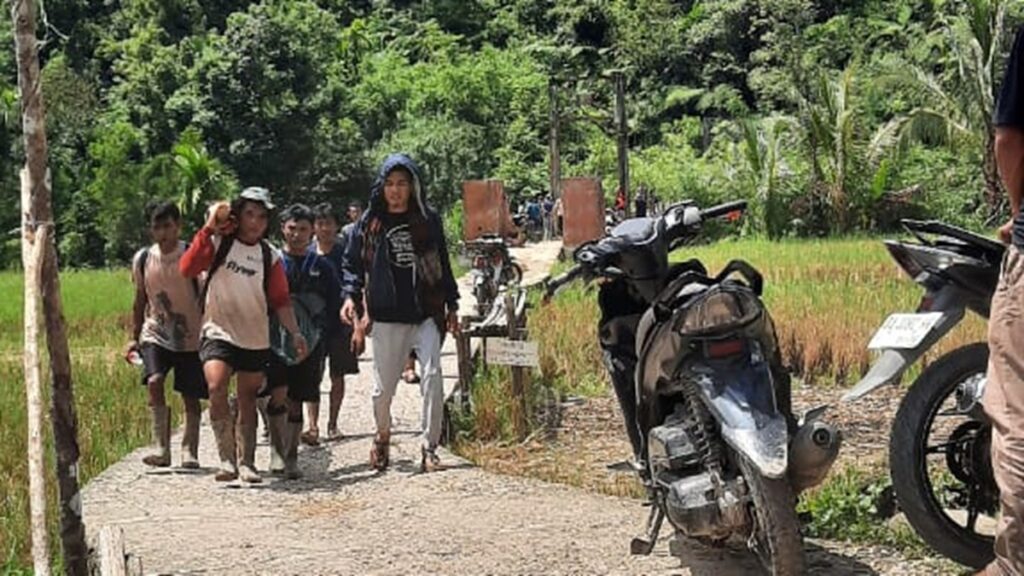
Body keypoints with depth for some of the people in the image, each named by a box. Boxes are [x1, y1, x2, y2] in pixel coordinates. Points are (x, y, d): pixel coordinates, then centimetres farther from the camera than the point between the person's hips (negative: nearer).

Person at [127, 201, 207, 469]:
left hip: (190, 338, -2)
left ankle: (189, 451, 16)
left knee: (191, 397, 3)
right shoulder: (142, 259, 2)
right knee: (154, 382, -21)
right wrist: (135, 337, 12)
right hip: (155, 334, 2)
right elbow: (140, 301, 13)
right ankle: (161, 449, -18)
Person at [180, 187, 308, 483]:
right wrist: (209, 228, -19)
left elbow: (281, 300, 5)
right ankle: (227, 459, -18)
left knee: (248, 402, 10)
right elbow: (187, 268, -17)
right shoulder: (218, 243, -2)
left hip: (256, 339, 3)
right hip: (218, 333, -3)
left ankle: (246, 462, 22)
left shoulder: (270, 256, 5)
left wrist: (295, 333, -7)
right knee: (217, 387, -24)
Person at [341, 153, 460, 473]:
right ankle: (382, 436, 34)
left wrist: (451, 305, 14)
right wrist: (351, 296, -4)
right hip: (387, 318, 0)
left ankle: (430, 447, -7)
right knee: (383, 386, 5)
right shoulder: (370, 222, 5)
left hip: (426, 314, 0)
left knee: (432, 376, -15)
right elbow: (353, 262, 11)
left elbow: (442, 264, 14)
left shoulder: (428, 220, 7)